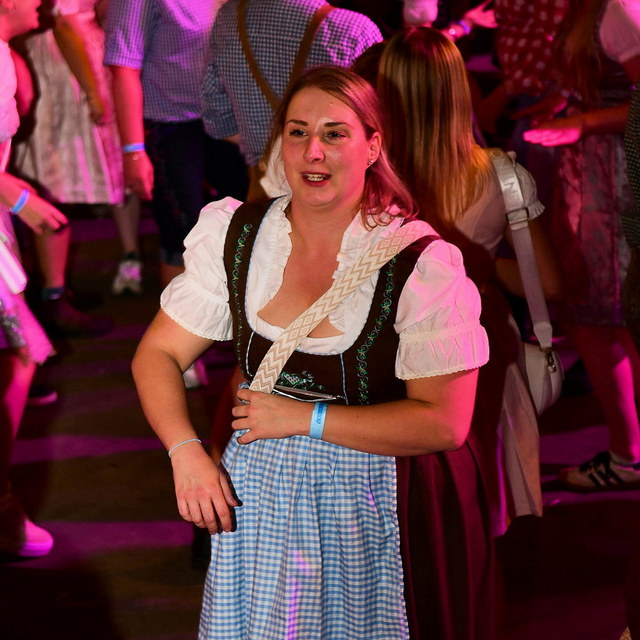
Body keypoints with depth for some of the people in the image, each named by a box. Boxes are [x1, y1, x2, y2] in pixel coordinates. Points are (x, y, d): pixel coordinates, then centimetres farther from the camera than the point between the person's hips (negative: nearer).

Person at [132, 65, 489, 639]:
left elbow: (445, 423, -18)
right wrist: (186, 452, -12)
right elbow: (157, 354, 6)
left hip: (361, 502, -3)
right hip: (251, 494, 3)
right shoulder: (237, 236, -1)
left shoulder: (421, 264, -15)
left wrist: (303, 418, -16)